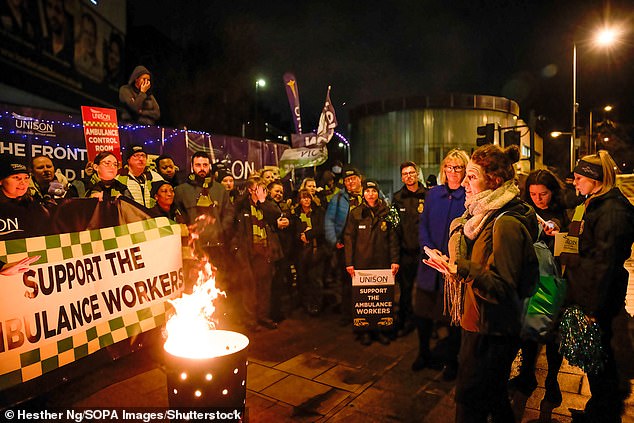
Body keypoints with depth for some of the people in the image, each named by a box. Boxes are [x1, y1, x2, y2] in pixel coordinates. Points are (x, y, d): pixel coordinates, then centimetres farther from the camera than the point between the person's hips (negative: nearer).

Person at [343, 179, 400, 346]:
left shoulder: (386, 213, 6)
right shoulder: (355, 213, 3)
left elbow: (393, 238, 6)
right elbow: (349, 238, 1)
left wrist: (395, 260, -2)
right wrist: (349, 263, -4)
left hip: (382, 262, 1)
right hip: (361, 263, -1)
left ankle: (380, 329, 19)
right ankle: (365, 331, 18)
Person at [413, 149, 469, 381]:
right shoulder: (433, 194, 7)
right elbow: (423, 225, 6)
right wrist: (429, 249, -9)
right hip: (430, 266, 4)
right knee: (421, 312, 11)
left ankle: (451, 360, 32)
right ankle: (424, 353, 35)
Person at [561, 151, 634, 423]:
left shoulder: (612, 210, -19)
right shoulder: (591, 205, 12)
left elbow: (605, 261, -22)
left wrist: (594, 306, -20)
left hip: (596, 299, -9)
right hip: (581, 293, 9)